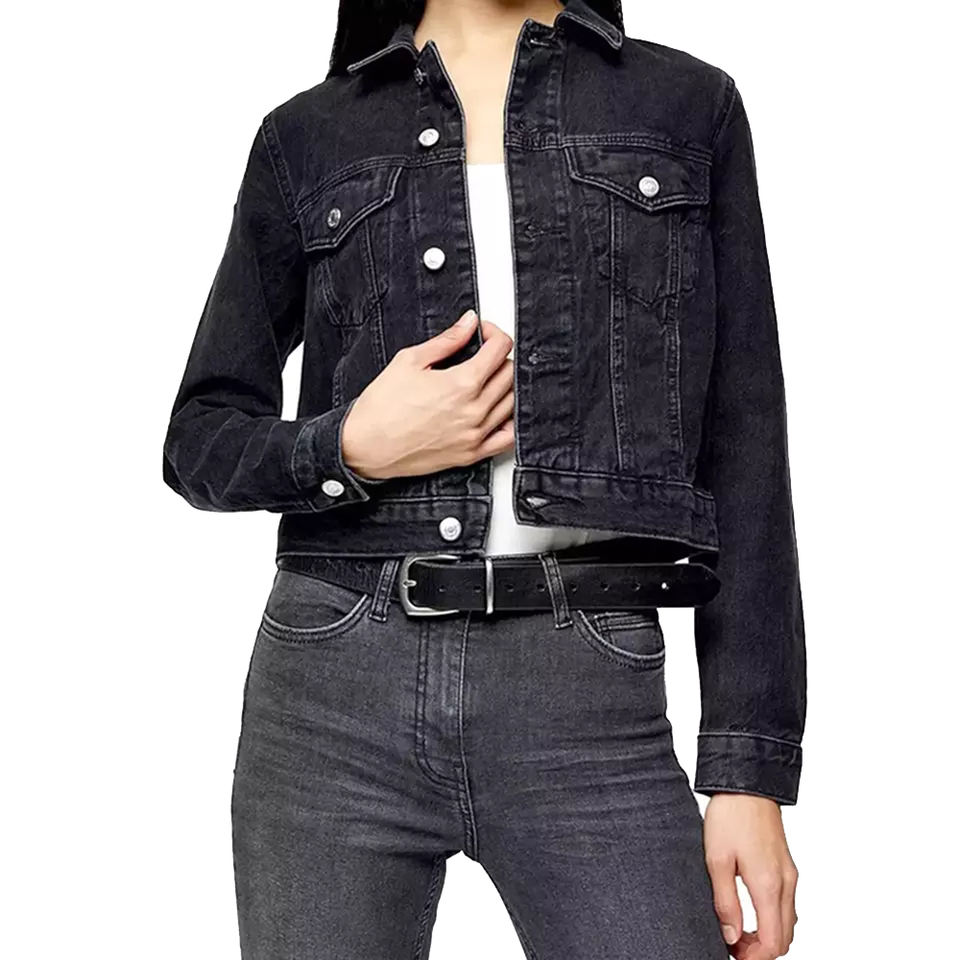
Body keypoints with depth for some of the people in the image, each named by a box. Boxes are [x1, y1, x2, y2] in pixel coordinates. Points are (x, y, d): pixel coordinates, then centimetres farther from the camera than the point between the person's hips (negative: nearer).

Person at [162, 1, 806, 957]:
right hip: (336, 692, 1)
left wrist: (752, 768, 0)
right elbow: (199, 441, 14)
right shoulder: (308, 136, 10)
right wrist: (353, 448, -7)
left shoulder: (689, 106, 9)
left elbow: (739, 453, 5)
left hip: (587, 700, 0)